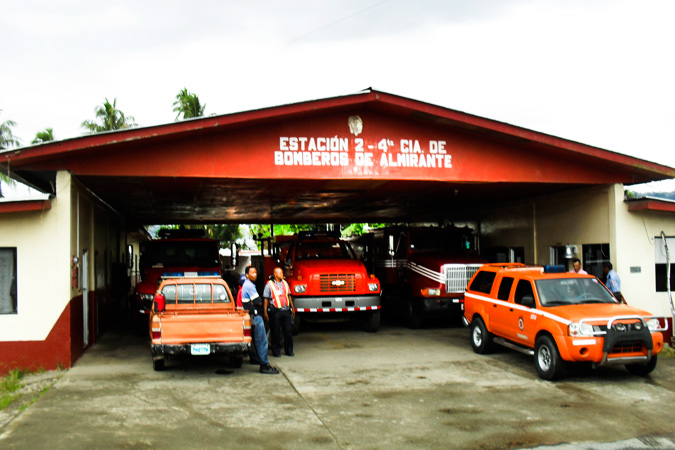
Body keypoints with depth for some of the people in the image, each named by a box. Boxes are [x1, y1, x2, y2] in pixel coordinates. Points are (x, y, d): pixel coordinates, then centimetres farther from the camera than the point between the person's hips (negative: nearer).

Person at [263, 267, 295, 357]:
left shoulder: (285, 283, 14)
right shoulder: (269, 285, -1)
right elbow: (266, 299, -1)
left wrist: (292, 308, 17)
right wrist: (265, 312, -6)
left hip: (286, 310, 4)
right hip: (275, 311, -4)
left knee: (288, 331, 5)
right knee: (276, 332, 1)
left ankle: (289, 350, 15)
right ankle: (276, 351, 11)